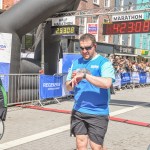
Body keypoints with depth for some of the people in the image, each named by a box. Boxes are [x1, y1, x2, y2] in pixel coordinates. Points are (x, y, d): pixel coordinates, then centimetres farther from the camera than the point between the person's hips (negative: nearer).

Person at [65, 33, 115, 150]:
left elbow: (107, 83, -25)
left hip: (97, 113, -5)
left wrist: (84, 75, -24)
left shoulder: (104, 62, -7)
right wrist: (73, 81, -7)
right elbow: (68, 87, 16)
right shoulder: (76, 63, 10)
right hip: (78, 111, 5)